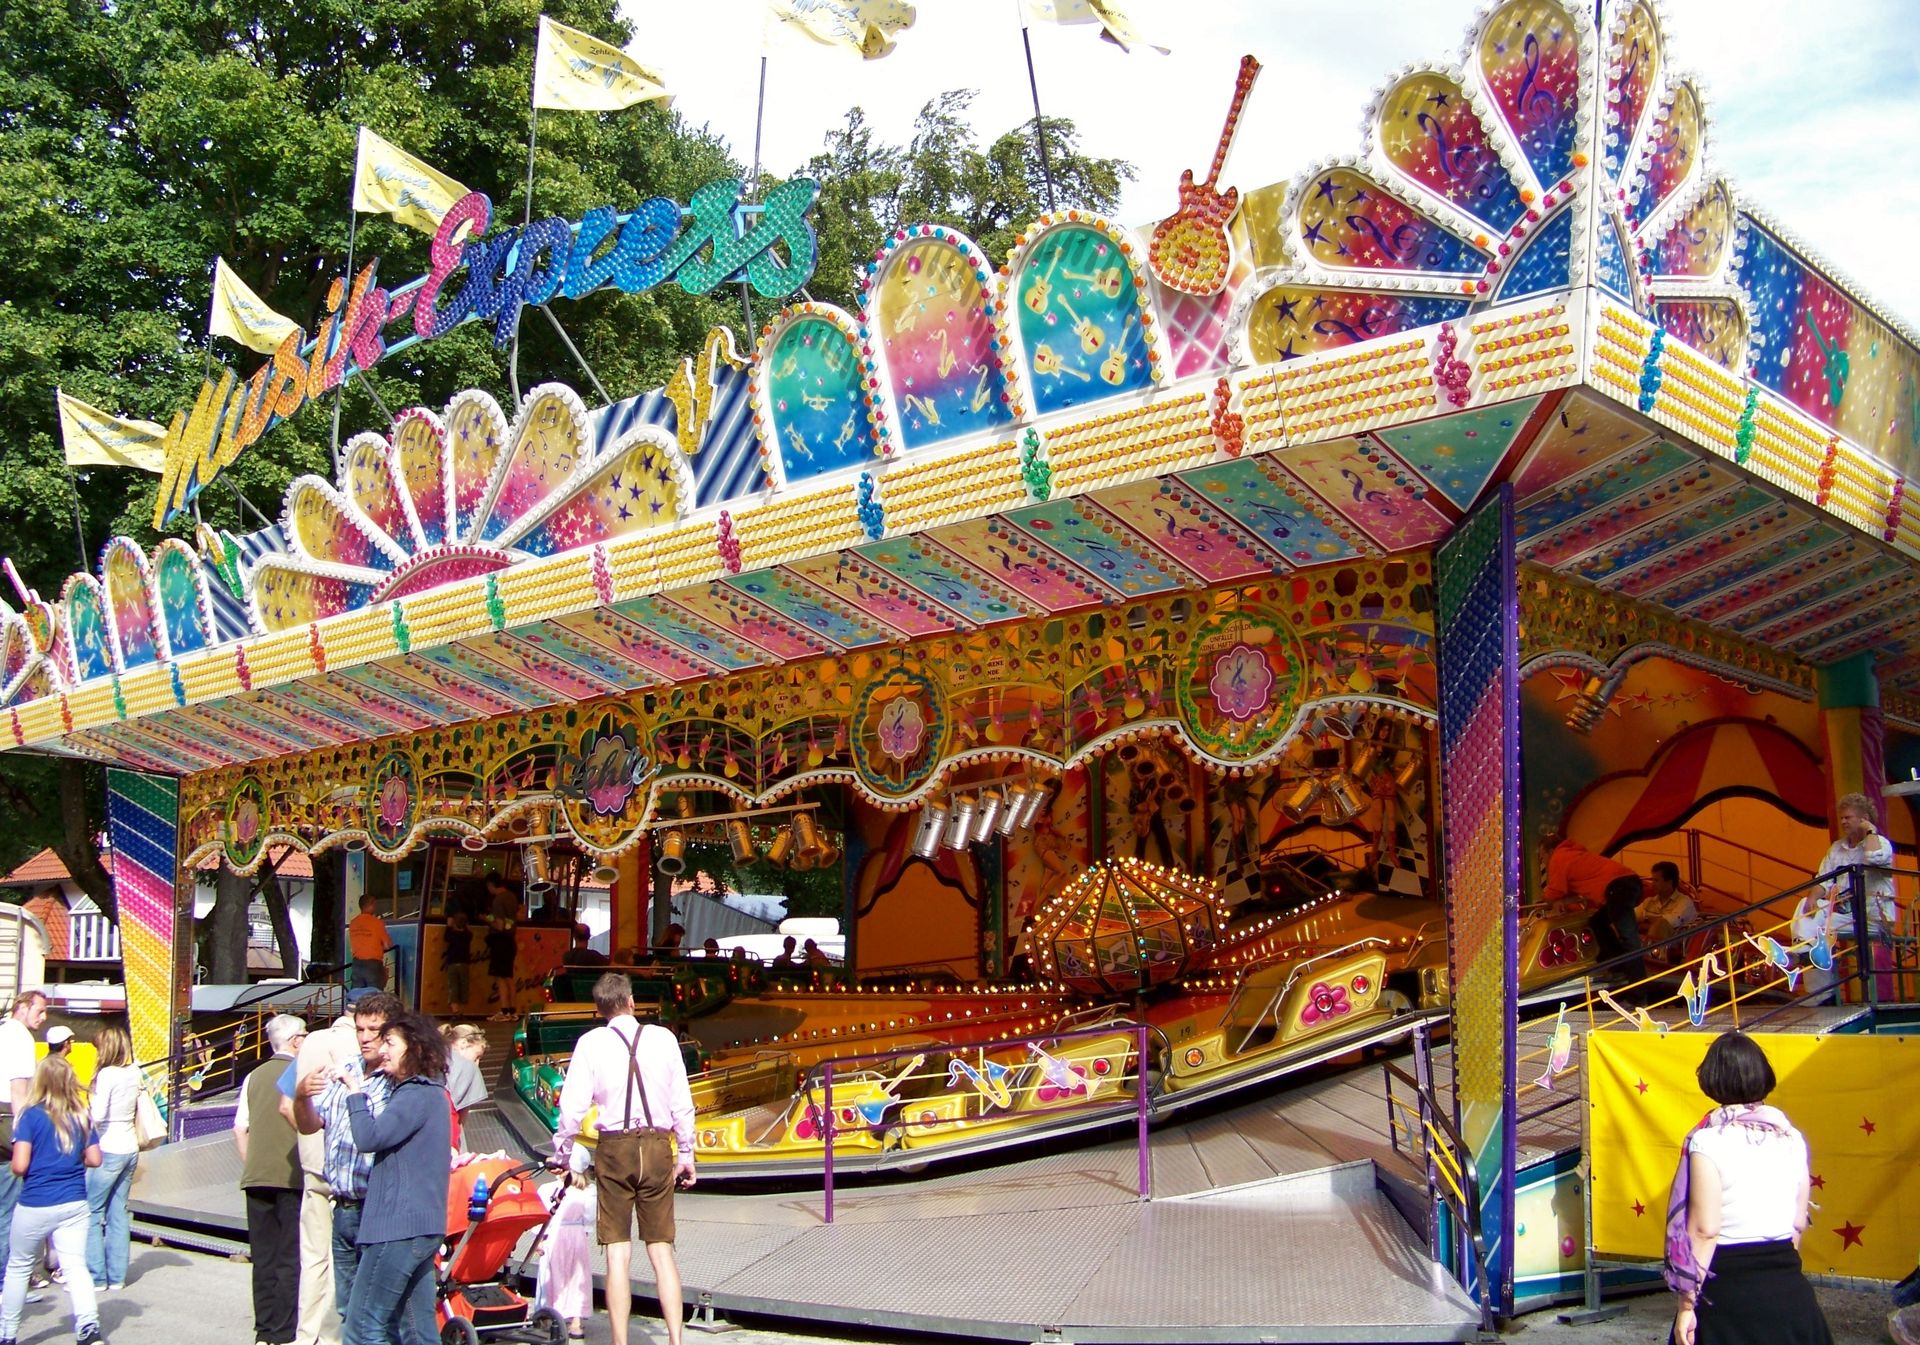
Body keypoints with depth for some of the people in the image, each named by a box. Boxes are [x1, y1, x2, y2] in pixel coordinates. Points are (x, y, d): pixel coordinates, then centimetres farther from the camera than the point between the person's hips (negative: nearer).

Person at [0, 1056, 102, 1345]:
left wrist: (26, 1167, 7)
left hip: (34, 1206, -3)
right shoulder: (81, 1117, 2)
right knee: (75, 1266, -1)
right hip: (74, 1204, 3)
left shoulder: (31, 1115, -10)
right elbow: (94, 1159, 5)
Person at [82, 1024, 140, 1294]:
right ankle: (116, 1276, 13)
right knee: (118, 1213, 11)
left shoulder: (107, 1074, -14)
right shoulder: (135, 1073, 7)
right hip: (130, 1148, 7)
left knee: (91, 1213, 1)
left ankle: (96, 1277, 2)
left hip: (108, 1150, -7)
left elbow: (97, 1115, -19)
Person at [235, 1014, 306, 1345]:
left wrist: (250, 1165, 17)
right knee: (291, 1257, 0)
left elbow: (240, 1128, 8)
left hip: (256, 1177, 5)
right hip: (292, 1176, -5)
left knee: (263, 1258, 10)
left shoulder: (254, 1077, 10)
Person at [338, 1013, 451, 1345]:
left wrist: (356, 1093, -8)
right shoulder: (429, 1092, 20)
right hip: (422, 1226, 10)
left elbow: (368, 1138, -21)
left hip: (399, 1226, -10)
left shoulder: (416, 1095, -12)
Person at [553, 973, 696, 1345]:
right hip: (659, 1146, 2)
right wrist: (686, 1154, 13)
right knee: (661, 1249, 8)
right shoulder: (663, 1038, 1)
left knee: (618, 1252, 4)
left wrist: (562, 1154, 7)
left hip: (615, 1147, -2)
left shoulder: (592, 1042, -4)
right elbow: (683, 1103, 3)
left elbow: (574, 1105, -6)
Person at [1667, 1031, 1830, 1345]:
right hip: (1789, 1287, 5)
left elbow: (1704, 1229, -16)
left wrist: (1687, 1304, -10)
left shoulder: (1708, 1142, -14)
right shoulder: (1791, 1138, 2)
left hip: (1727, 1287, -5)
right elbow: (1799, 1223, 9)